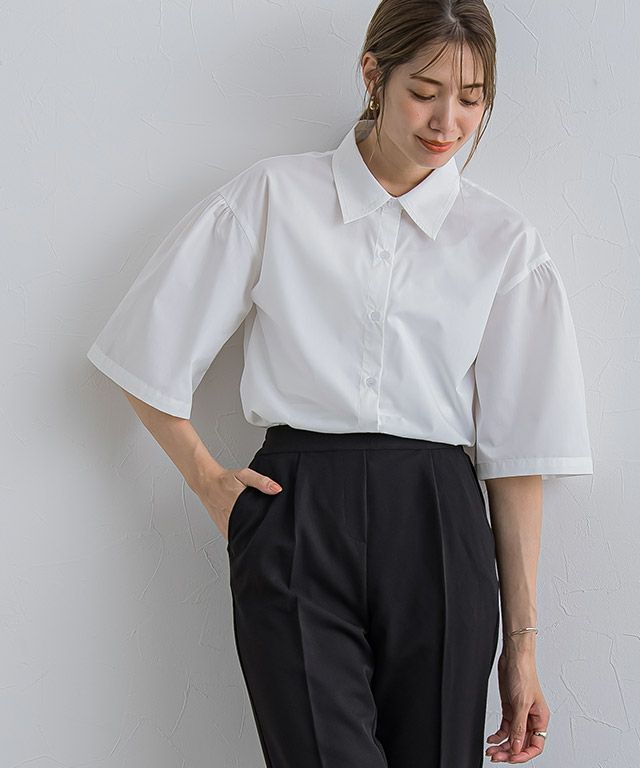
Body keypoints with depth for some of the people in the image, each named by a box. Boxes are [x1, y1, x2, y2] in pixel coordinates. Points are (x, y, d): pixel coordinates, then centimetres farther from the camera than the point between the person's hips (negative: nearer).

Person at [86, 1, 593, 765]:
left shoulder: (503, 241, 9)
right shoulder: (273, 197, 6)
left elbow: (516, 452, 6)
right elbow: (149, 353, 11)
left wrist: (521, 642, 4)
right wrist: (207, 480, 7)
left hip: (436, 531, 2)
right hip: (295, 526, -1)